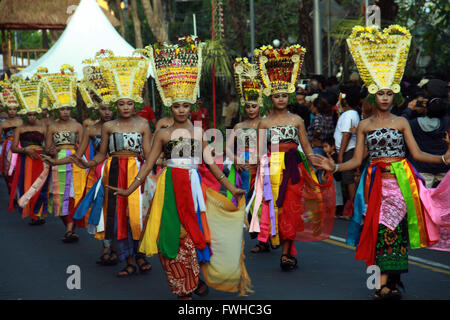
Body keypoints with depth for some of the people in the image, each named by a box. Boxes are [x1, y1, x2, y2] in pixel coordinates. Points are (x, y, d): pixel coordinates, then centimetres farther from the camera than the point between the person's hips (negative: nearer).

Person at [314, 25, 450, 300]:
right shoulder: (365, 125, 9)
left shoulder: (401, 122, 8)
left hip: (400, 180, -1)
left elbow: (416, 153, 6)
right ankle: (390, 282, 1)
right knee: (379, 228, -5)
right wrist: (334, 167, -7)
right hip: (376, 182, 1)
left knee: (393, 229, -5)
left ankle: (385, 283, -4)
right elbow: (357, 160, 7)